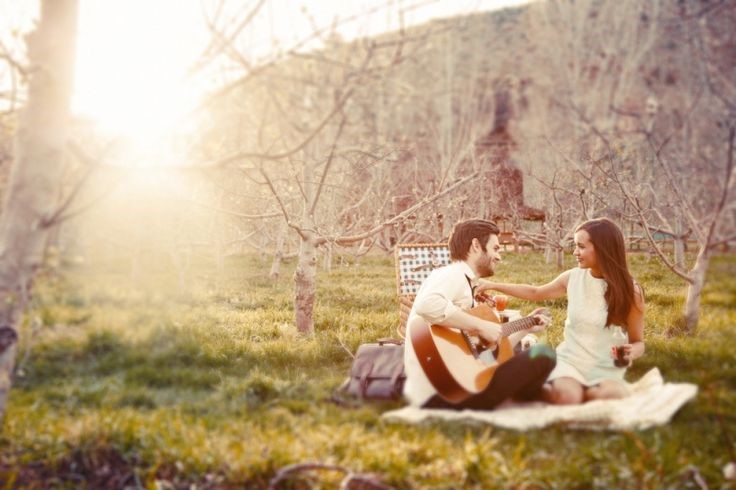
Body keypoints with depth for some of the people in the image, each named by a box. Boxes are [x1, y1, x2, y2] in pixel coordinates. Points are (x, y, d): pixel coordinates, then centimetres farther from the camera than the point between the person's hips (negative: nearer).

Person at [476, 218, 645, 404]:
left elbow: (638, 342, 1)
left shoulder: (629, 290, -8)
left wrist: (631, 352, -23)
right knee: (566, 397, -33)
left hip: (606, 370, -1)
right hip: (570, 360, 1)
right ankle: (546, 390, 2)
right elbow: (535, 293, 20)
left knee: (614, 398, -35)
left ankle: (582, 392, -3)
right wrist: (493, 285, 16)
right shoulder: (573, 278, 1)